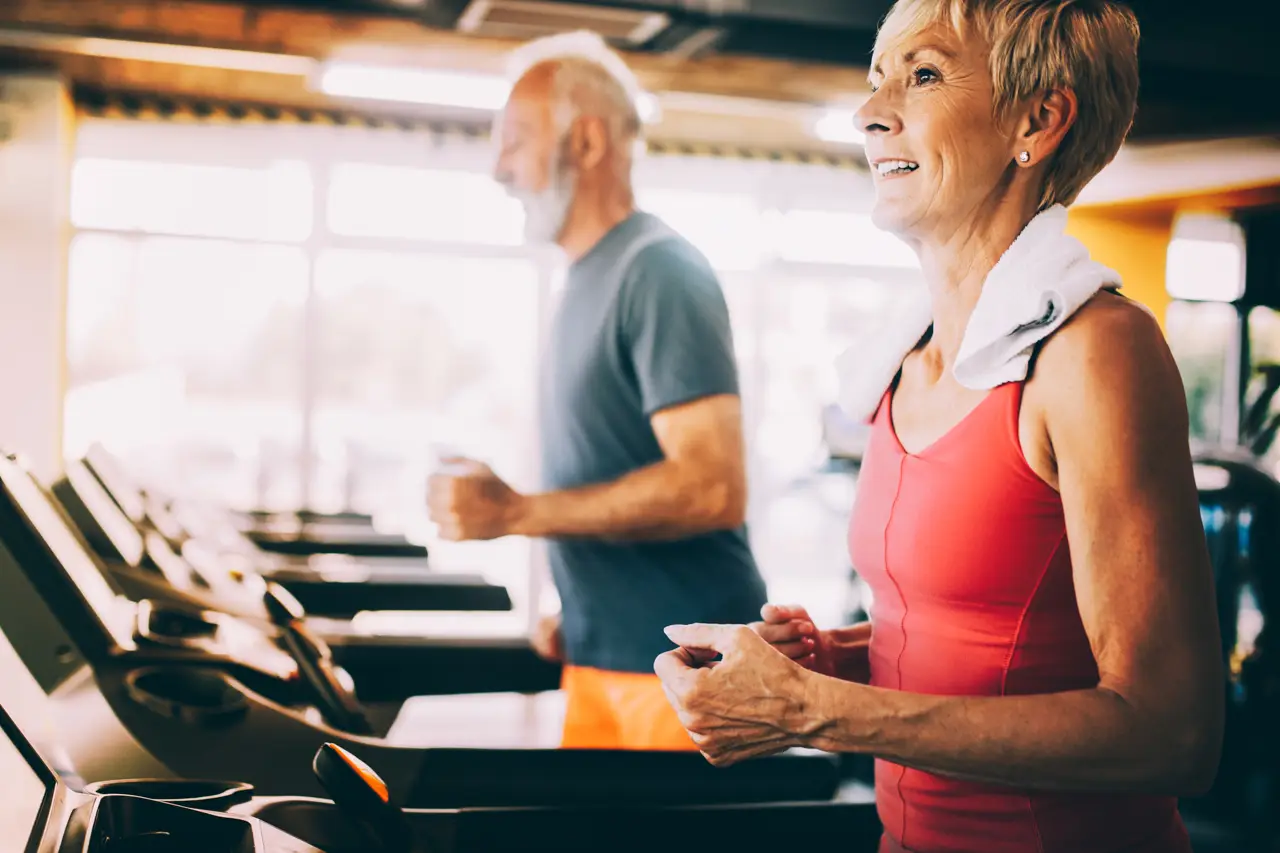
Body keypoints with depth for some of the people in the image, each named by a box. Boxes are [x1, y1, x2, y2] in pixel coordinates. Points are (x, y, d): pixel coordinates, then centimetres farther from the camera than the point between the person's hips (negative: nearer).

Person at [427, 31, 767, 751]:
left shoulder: (661, 272, -14)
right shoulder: (588, 282, 13)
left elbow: (712, 486, -23)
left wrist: (514, 513, -20)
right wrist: (573, 610, 10)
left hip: (682, 669, -8)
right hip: (601, 664, 8)